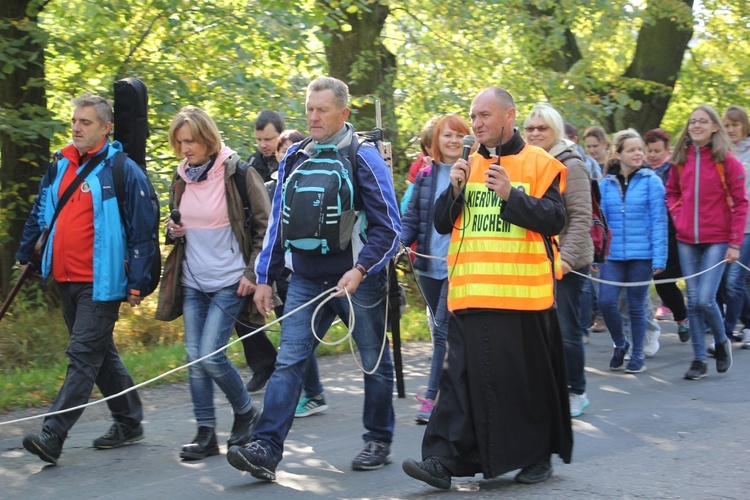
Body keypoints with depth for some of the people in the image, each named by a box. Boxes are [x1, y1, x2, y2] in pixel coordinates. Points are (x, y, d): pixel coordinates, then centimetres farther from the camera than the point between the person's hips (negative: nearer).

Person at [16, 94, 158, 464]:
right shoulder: (60, 167, 11)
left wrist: (138, 282, -13)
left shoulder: (123, 170, -9)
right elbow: (40, 212, 25)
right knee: (101, 354, 16)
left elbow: (143, 229, -11)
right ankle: (129, 422, 29)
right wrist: (25, 253, 23)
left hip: (101, 282, -8)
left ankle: (53, 436, -14)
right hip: (65, 280, 8)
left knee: (83, 356, -10)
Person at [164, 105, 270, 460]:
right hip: (192, 281, 6)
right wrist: (173, 230, 0)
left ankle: (246, 413, 13)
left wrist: (253, 272, -10)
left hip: (229, 281, -6)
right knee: (195, 358, 2)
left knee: (211, 355, -12)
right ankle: (205, 433, 10)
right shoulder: (182, 178, 8)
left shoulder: (238, 173, -9)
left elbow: (265, 225, -5)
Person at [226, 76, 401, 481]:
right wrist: (264, 277, 12)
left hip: (356, 281, -4)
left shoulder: (363, 158, -7)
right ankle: (266, 449, -13)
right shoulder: (294, 159, 8)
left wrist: (360, 269, -21)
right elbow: (277, 222, 15)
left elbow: (388, 226, -10)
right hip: (305, 281, 4)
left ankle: (378, 441, 25)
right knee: (288, 362, -7)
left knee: (374, 364, 9)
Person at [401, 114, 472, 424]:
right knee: (443, 332, 13)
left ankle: (433, 398, -5)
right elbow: (412, 219, 13)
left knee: (444, 330, -10)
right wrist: (400, 240, -4)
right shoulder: (425, 176, 11)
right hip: (428, 266, 5)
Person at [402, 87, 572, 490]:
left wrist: (512, 194, -20)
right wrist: (455, 189, -5)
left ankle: (537, 455, 21)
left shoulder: (538, 164, 0)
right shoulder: (468, 165, 14)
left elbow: (554, 220, -9)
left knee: (529, 377, 7)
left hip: (523, 292, -4)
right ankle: (445, 459, -3)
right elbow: (442, 223, 13)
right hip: (472, 293, 4)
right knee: (463, 376, 0)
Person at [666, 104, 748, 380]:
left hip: (716, 240, -4)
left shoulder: (727, 160, -5)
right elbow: (671, 192, 21)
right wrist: (678, 216, 2)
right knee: (693, 301, 5)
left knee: (705, 299, -13)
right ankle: (699, 359, 13)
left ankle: (722, 342, 15)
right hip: (686, 241, 4)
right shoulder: (681, 159, 6)